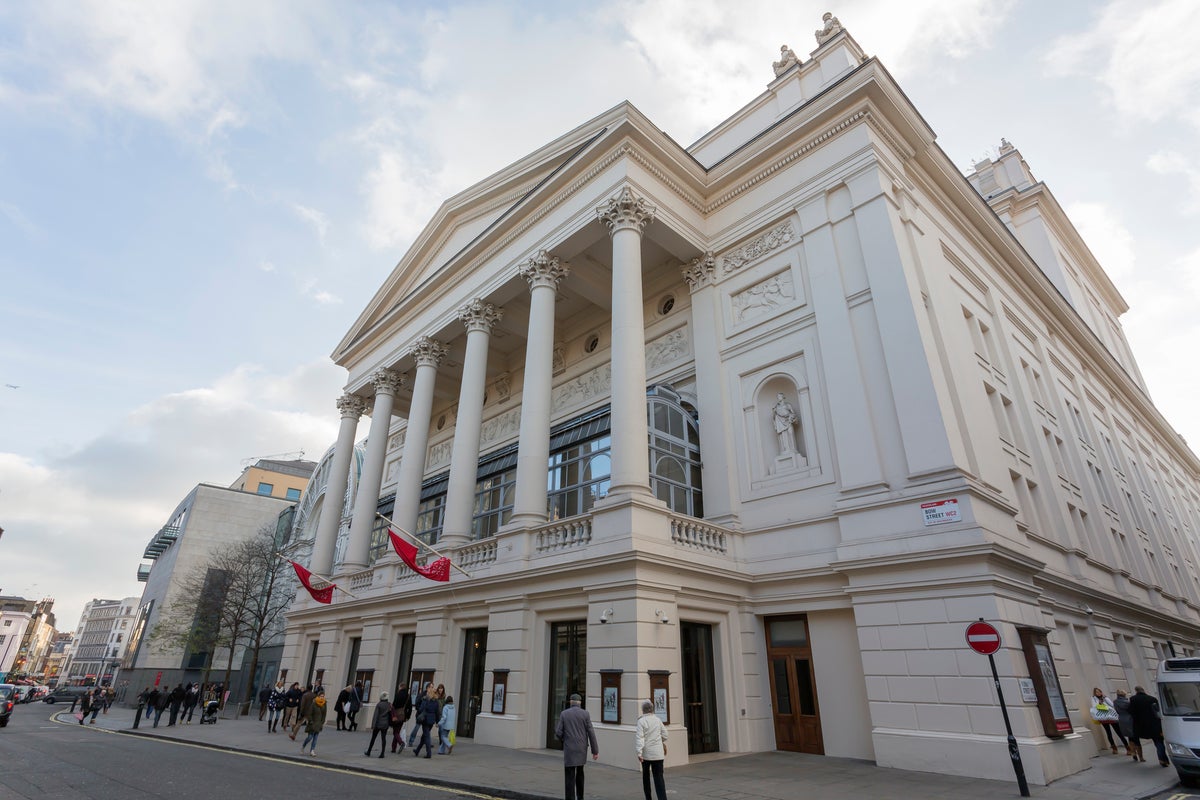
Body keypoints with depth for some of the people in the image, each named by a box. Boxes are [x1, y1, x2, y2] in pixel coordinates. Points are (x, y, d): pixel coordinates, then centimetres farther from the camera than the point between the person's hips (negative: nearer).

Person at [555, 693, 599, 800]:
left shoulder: (564, 713, -3)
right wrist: (595, 751, -2)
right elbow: (591, 733, -6)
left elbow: (559, 733, -4)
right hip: (582, 749, 2)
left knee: (569, 776, 2)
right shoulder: (585, 714, -3)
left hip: (569, 750, -2)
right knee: (579, 772, 24)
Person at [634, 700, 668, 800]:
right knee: (658, 777, -1)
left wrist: (639, 753, -19)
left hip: (646, 753, -2)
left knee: (646, 775, 19)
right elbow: (664, 734, 15)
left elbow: (639, 737, -17)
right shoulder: (658, 720, 4)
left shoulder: (641, 721, -8)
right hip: (658, 753, 2)